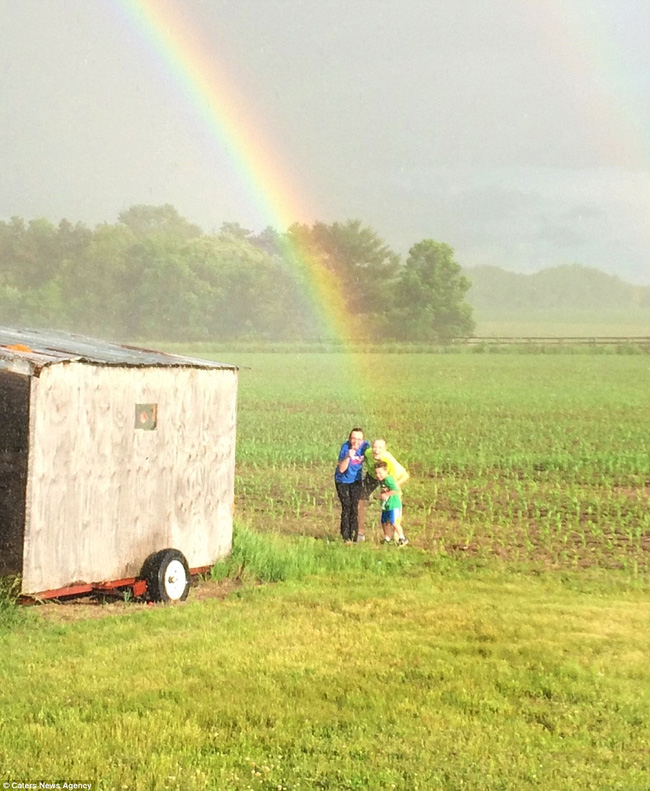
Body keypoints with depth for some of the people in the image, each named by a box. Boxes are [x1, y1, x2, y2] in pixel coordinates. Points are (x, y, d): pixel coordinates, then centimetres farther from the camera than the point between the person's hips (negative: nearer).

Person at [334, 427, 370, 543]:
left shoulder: (365, 445, -17)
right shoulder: (345, 447, -26)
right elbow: (341, 469, -28)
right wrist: (348, 457, -42)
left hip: (356, 480, 2)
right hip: (343, 480, -2)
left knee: (354, 506, -3)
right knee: (346, 507, -5)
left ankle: (353, 536, 5)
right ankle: (346, 536, 4)